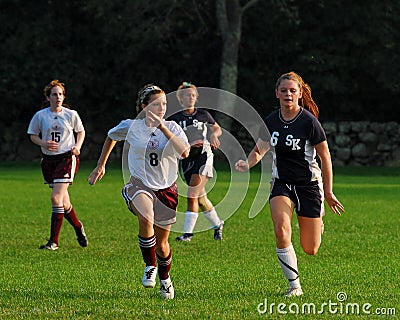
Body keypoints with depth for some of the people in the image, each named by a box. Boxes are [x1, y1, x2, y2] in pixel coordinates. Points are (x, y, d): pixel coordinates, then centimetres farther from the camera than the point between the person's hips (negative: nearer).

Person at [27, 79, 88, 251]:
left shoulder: (71, 114, -1)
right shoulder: (40, 116, 1)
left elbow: (81, 131, 13)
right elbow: (33, 135, 9)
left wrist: (77, 146, -5)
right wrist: (44, 143, -10)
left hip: (67, 158, -3)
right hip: (48, 159, 3)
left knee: (56, 198, -15)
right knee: (63, 200, 11)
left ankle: (53, 241, -13)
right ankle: (78, 227, 39)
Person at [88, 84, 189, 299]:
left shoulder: (171, 128, -5)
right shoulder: (130, 127, -4)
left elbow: (184, 152, -23)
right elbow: (111, 137, 18)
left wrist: (162, 127, -25)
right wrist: (100, 166, 22)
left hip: (166, 189, 2)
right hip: (139, 185, -2)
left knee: (161, 244, 9)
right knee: (146, 218, -36)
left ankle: (164, 277, 41)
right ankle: (150, 266, -18)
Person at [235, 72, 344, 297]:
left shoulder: (309, 121, -16)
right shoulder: (271, 121, -4)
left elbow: (325, 156, -9)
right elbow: (259, 150, 8)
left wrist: (328, 192, -6)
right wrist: (247, 164, -14)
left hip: (309, 184, -3)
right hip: (282, 184, 3)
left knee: (310, 249, 2)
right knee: (281, 229, -25)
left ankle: (318, 225, 41)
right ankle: (294, 285, -11)